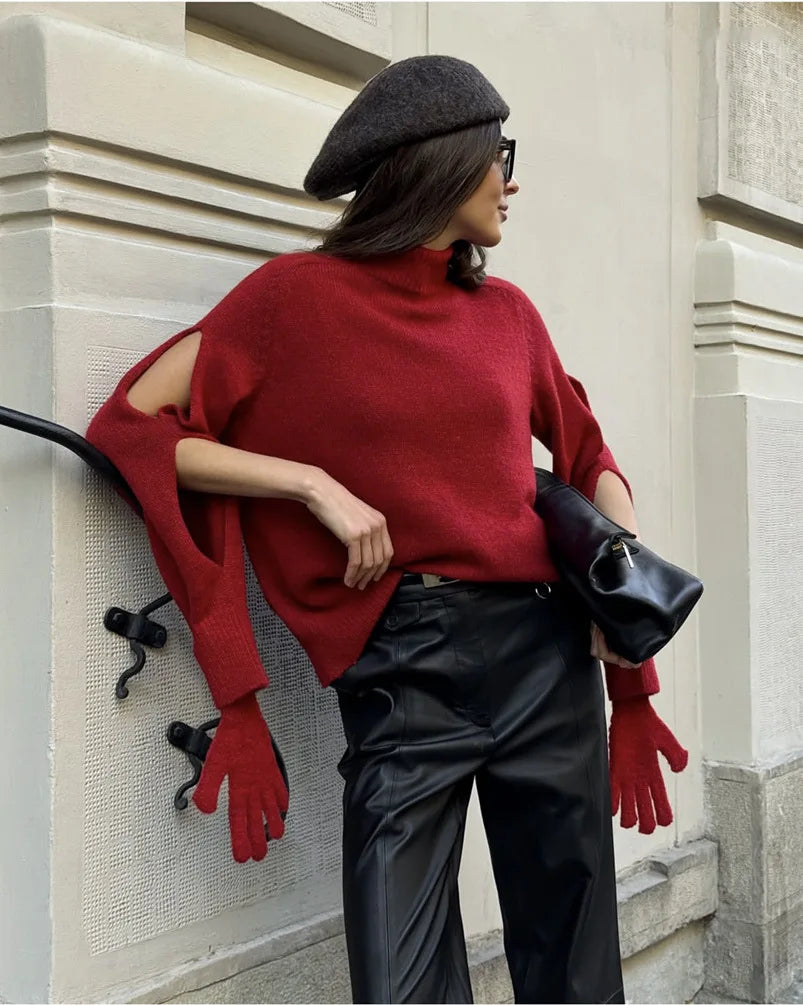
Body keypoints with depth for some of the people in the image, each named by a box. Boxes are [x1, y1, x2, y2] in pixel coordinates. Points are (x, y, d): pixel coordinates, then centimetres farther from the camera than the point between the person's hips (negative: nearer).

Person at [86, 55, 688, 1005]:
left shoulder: (507, 312, 12)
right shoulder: (301, 293, -1)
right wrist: (316, 485, -11)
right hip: (406, 669, -4)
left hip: (550, 651, 4)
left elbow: (589, 455, 24)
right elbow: (131, 426, -3)